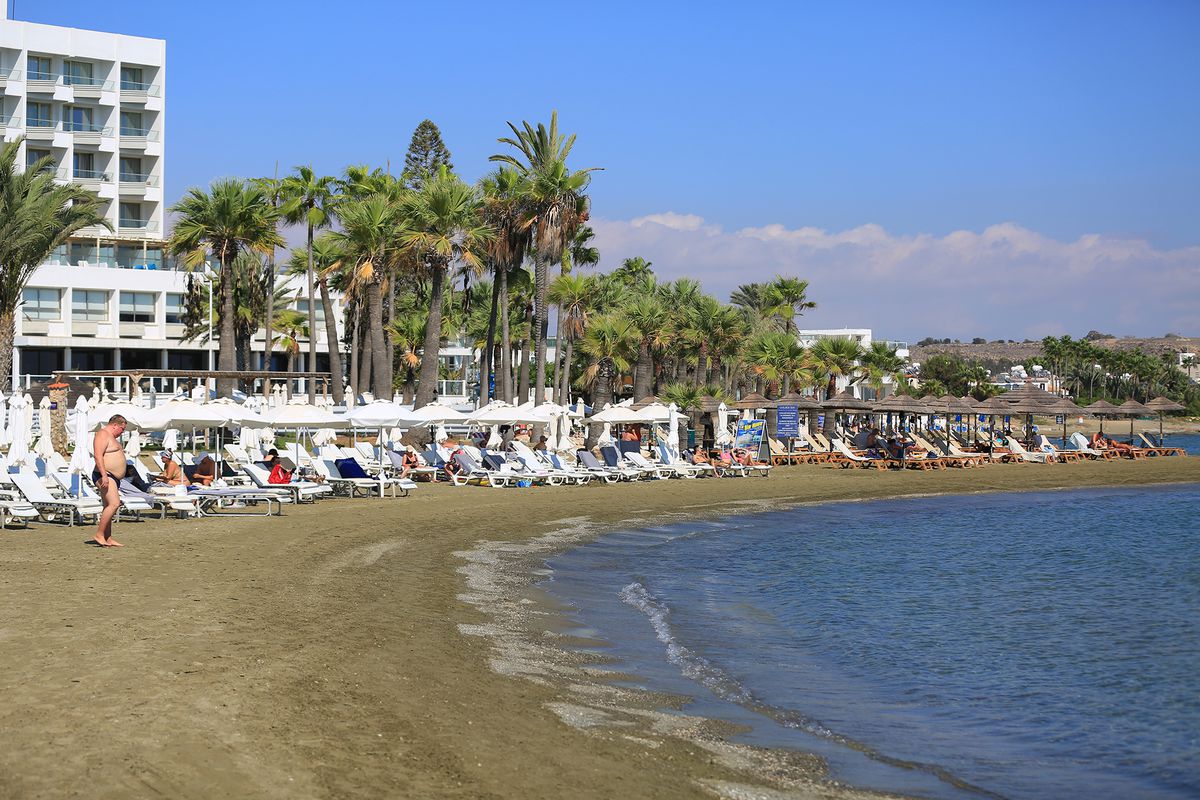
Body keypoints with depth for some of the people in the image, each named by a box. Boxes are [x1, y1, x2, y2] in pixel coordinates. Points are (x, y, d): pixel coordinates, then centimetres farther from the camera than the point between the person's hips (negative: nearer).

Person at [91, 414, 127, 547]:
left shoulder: (111, 437, 23)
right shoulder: (103, 434, -9)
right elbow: (98, 455, -21)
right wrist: (104, 475, -28)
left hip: (113, 478, 11)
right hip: (105, 476, -11)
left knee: (109, 508, 9)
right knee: (114, 503, -21)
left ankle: (108, 538, 10)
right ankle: (99, 535, -20)